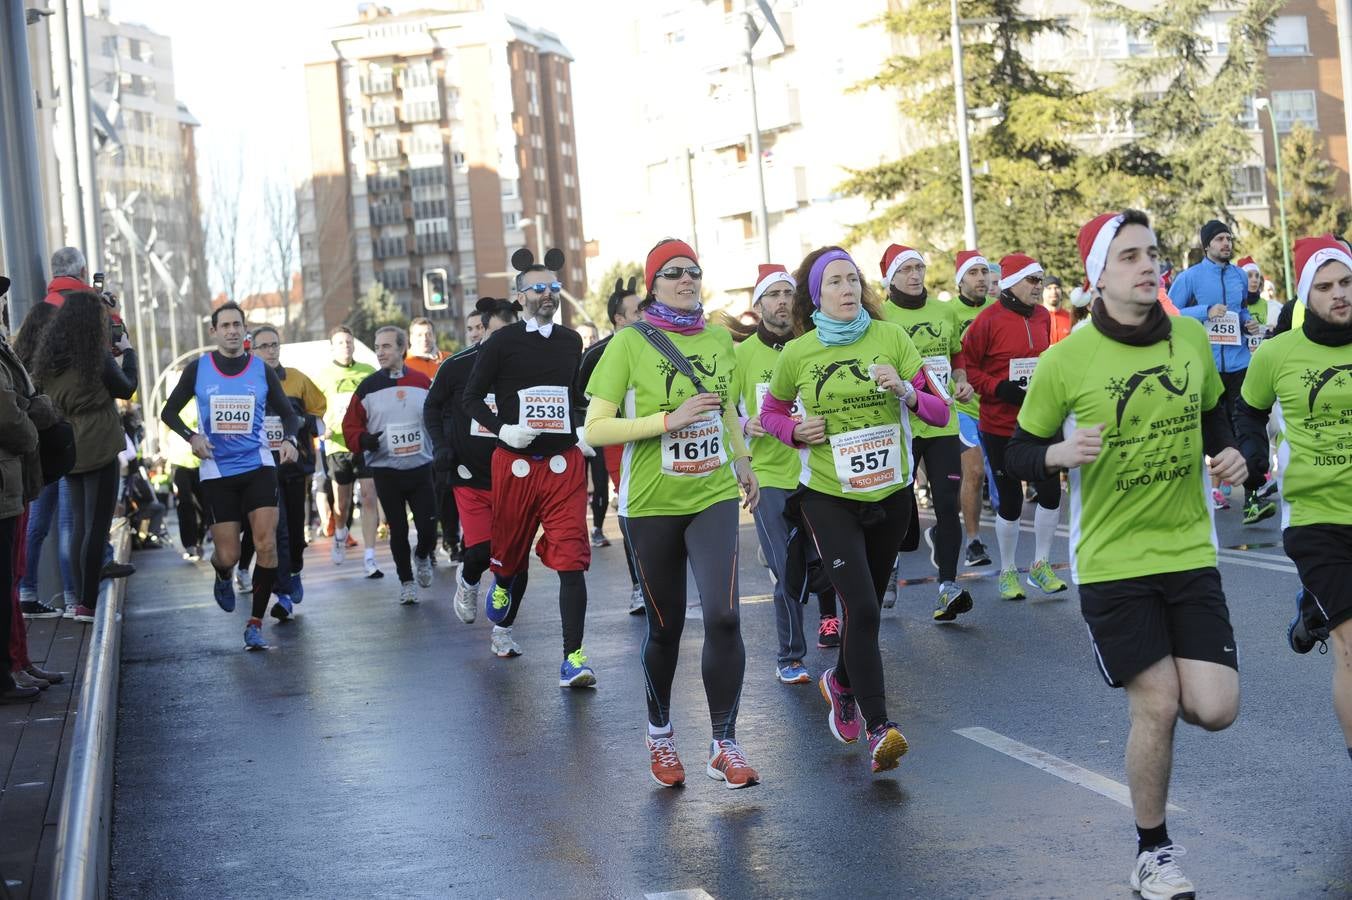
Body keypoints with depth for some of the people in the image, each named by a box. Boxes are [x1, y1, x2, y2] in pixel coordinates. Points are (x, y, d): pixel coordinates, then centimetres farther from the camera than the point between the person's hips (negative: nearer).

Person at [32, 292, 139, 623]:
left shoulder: (48, 358, 5)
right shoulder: (98, 357, -14)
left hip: (68, 451, 7)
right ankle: (88, 604, -4)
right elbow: (127, 389, -1)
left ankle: (80, 601, 16)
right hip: (99, 450, -7)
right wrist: (127, 352, 13)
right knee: (97, 527, -2)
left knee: (80, 526, 15)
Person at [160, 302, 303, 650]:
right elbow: (169, 412, 11)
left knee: (266, 545, -13)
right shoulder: (197, 369, 3)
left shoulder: (262, 369, 4)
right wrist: (191, 436, -7)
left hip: (258, 467, 0)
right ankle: (223, 578, 38)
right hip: (217, 471, 0)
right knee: (227, 556, -1)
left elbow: (288, 413, 12)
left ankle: (255, 624, -4)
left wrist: (290, 439, -9)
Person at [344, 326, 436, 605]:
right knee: (398, 530, 6)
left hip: (420, 468, 0)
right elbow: (350, 425, 2)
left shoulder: (422, 383, 2)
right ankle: (406, 581, 21)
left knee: (428, 526, -3)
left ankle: (422, 557, 29)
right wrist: (363, 440, -16)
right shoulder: (368, 387, 0)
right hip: (385, 471, 0)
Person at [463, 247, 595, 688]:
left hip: (564, 462, 2)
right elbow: (472, 398, 1)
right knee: (511, 548, 15)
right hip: (515, 463, -1)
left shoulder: (571, 341, 10)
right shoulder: (502, 343, -2)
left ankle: (573, 656, -12)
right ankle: (502, 586, 52)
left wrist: (584, 431, 8)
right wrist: (502, 429, -14)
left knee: (571, 559, -10)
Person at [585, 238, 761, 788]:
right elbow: (594, 429, -13)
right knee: (665, 627, 10)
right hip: (650, 503, -2)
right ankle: (659, 732, 35)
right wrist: (669, 420, -20)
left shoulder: (719, 339, 5)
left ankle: (724, 744, -2)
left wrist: (743, 461, 25)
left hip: (713, 497, 2)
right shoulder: (629, 343, -8)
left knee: (723, 617, -14)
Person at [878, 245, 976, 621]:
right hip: (900, 424, -3)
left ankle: (947, 585, 5)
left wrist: (962, 381, 3)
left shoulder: (944, 311, 9)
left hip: (942, 423, 3)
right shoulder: (880, 318, -5)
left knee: (947, 505, -2)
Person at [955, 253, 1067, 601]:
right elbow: (966, 365, -10)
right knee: (1010, 500, 3)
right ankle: (1008, 571, 20)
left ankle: (1040, 565, 19)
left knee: (1050, 492, 2)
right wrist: (998, 387, -19)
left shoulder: (1043, 318, 5)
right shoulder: (989, 321, -12)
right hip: (1000, 425, -5)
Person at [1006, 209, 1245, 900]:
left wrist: (1229, 452, 0)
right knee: (1157, 708, -7)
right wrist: (1060, 454, -22)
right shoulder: (1065, 361, -10)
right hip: (1112, 560, -3)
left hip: (1190, 553, 4)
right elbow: (1018, 454, -1)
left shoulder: (1191, 339, 2)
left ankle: (1149, 689, 31)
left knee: (1214, 709, -6)